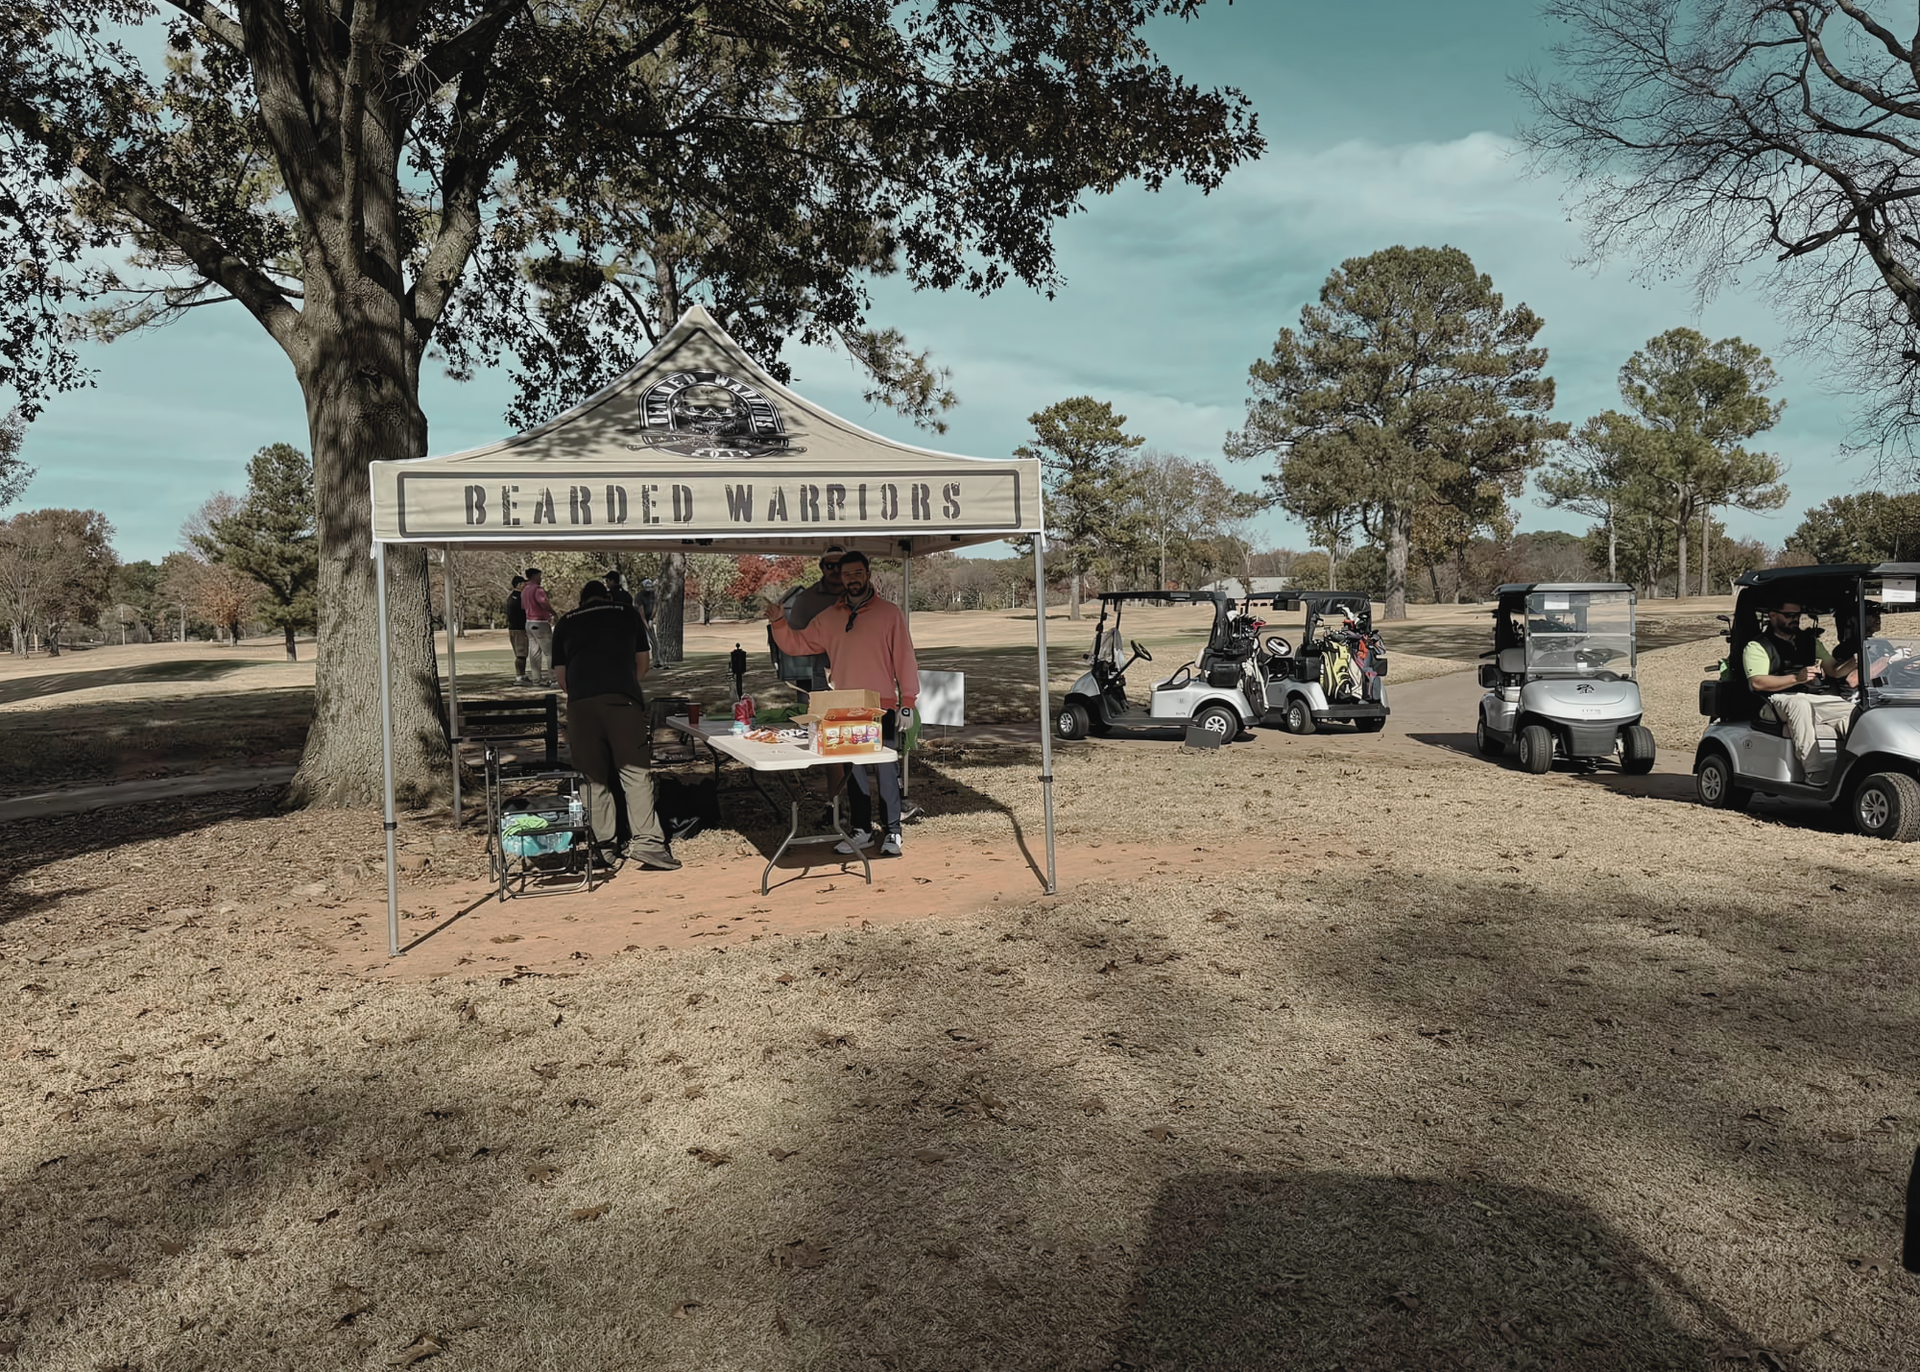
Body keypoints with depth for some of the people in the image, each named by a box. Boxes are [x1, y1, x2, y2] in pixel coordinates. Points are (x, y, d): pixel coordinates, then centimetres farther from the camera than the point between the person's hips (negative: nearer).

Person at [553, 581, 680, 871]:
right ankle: (646, 841, -7)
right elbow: (643, 662, 24)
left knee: (593, 778, 9)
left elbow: (560, 674, 20)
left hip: (580, 703, 2)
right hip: (623, 700, -2)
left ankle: (603, 844, 12)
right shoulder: (628, 614, 19)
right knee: (636, 773, -1)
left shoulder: (566, 624, 21)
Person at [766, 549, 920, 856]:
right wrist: (778, 622, -5)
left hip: (882, 709, -4)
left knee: (886, 770, -4)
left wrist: (907, 703, -7)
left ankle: (891, 832, 4)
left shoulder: (889, 613, -1)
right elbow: (797, 644, 14)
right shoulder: (829, 619, 12)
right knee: (855, 772, 11)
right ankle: (862, 831, 21)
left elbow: (905, 658, -3)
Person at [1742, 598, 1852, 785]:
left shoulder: (1810, 641, 26)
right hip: (1777, 701, -6)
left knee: (1852, 710, -19)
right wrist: (1796, 678, -21)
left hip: (1817, 699, 6)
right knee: (1800, 704, -37)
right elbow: (1757, 682, -11)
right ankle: (1813, 770, -41)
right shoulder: (1757, 647, 5)